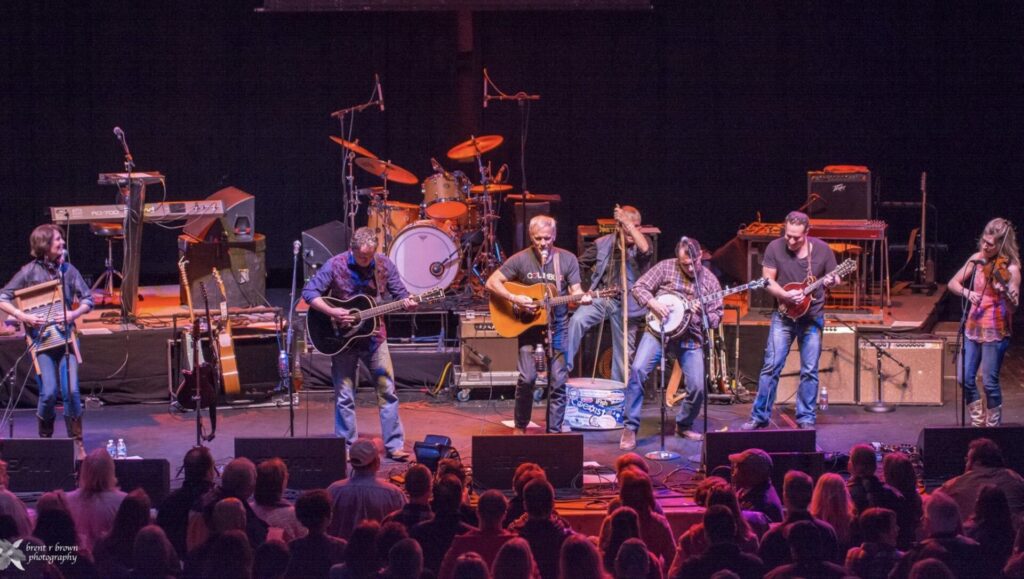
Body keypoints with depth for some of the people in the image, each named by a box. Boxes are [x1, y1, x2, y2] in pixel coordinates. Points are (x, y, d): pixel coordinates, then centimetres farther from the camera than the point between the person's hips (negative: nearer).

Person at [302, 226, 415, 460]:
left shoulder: (384, 265, -5)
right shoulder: (336, 265, -13)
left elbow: (399, 292, 3)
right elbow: (309, 292, -12)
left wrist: (406, 302, -20)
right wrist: (332, 312, -24)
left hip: (374, 336, 2)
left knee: (387, 391, 2)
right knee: (344, 396, 2)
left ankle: (394, 445, 8)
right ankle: (347, 448, 10)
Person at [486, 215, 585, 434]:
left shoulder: (567, 259, -2)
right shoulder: (521, 260, -6)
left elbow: (575, 290, 0)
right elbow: (492, 282, -5)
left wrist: (582, 298, -24)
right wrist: (514, 299, -18)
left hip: (558, 324, 2)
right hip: (528, 323, -2)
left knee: (558, 381, -2)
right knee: (527, 377, -11)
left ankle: (554, 431, 8)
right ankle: (520, 427, 7)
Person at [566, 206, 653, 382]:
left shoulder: (640, 243, -2)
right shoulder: (603, 243, 3)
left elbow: (646, 249, -28)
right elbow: (579, 265, 11)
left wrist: (627, 222, -27)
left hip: (627, 305, -1)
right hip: (600, 298, 1)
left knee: (623, 354, 5)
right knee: (577, 320, -27)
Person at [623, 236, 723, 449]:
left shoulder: (710, 281, 5)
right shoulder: (666, 267, 0)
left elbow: (717, 318, 7)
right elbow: (639, 287, 0)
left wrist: (702, 314, -15)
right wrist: (653, 303, -18)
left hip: (690, 337, 2)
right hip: (659, 330, -2)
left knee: (697, 387, -8)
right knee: (638, 369, -23)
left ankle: (684, 425, 23)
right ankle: (630, 428, -14)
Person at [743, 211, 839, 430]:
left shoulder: (822, 250, -5)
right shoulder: (775, 248, -6)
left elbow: (835, 278, 4)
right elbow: (768, 280, -3)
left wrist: (831, 281, -21)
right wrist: (785, 295, -20)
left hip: (812, 317, 1)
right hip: (784, 315, -1)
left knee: (809, 370, 3)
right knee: (772, 366, -5)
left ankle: (806, 418, 12)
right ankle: (759, 416, 2)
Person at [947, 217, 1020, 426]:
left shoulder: (1010, 269, -12)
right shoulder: (978, 259, 2)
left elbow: (1012, 308, -20)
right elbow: (953, 283, 5)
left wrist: (1007, 296, -41)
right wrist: (967, 292, -15)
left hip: (995, 331, -5)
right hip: (973, 327, 5)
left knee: (990, 382, -3)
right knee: (965, 378, 2)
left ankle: (993, 426, 13)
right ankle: (977, 422, 19)